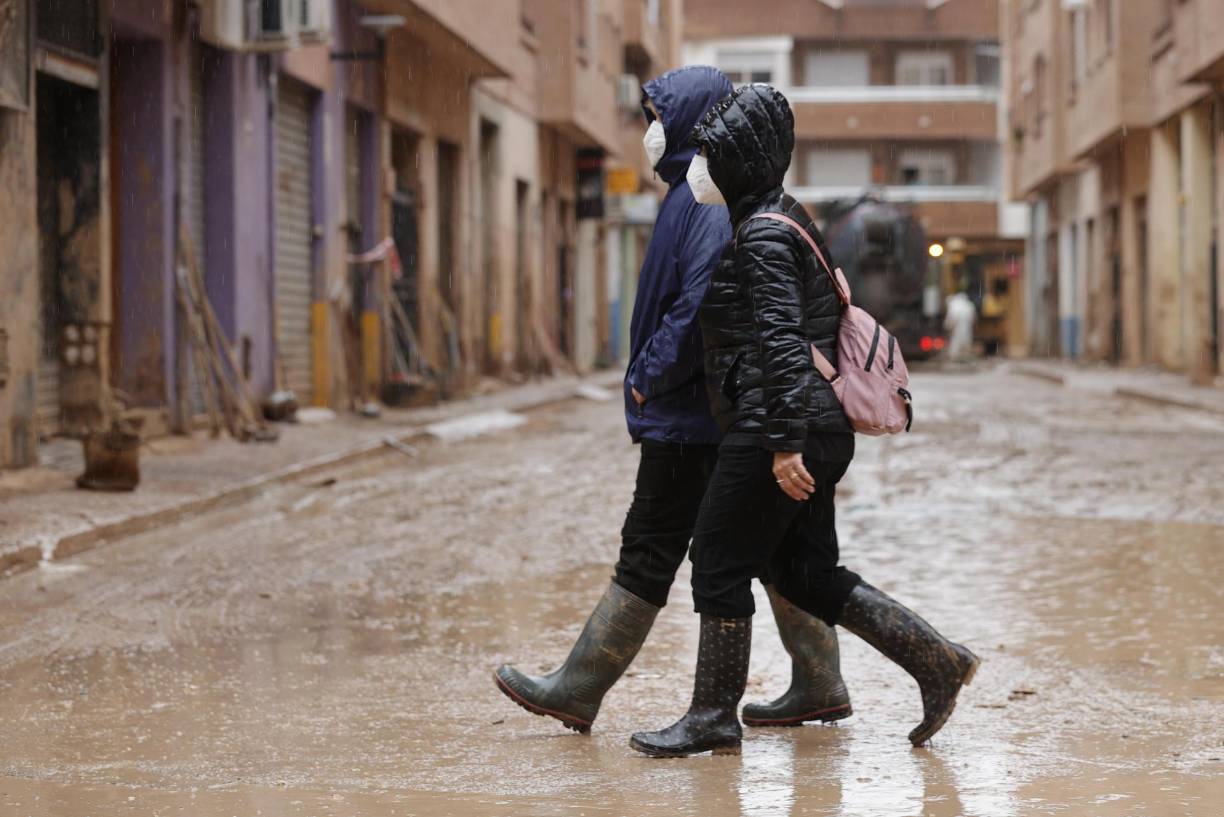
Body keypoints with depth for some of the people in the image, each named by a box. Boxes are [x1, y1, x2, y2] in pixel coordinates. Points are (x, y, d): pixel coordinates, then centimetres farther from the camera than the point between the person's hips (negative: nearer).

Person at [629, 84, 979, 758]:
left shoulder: (763, 237, -14)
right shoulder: (784, 219, 17)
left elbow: (781, 342, -22)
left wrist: (783, 444, -25)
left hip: (777, 427, -10)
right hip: (821, 429, 10)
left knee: (719, 563, 0)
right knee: (804, 572, 13)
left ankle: (713, 718, 8)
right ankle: (936, 660, 9)